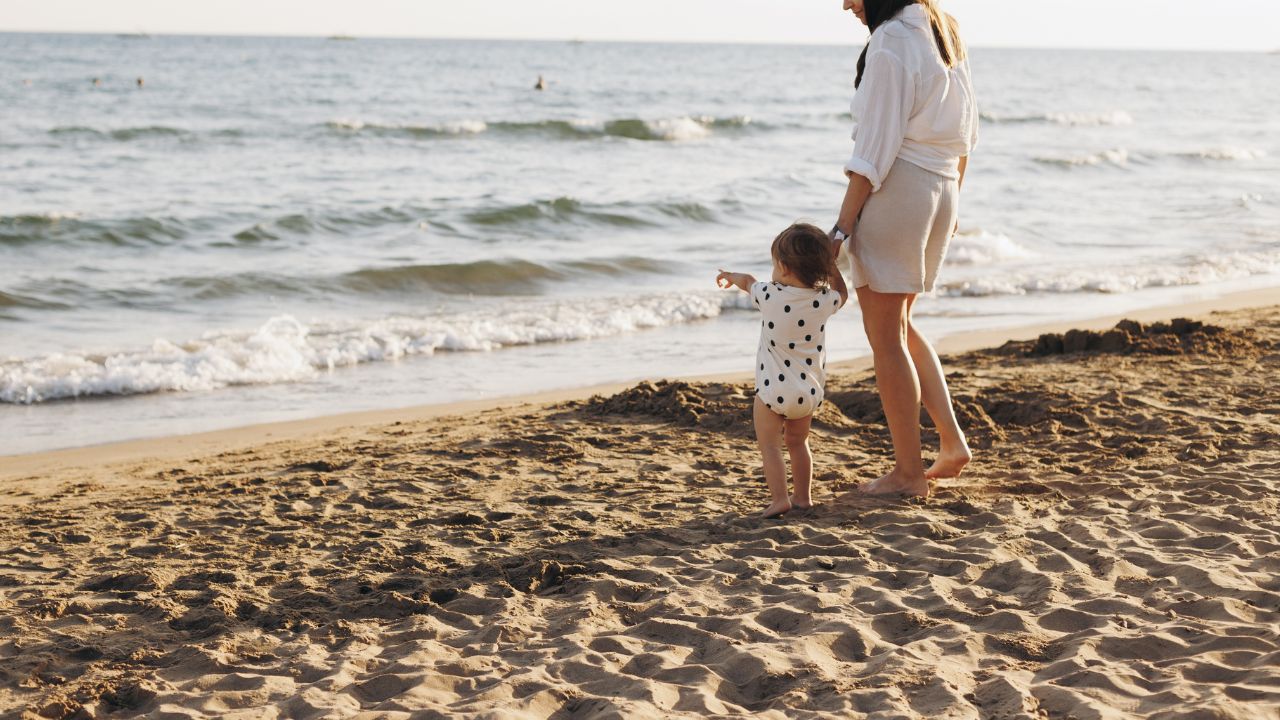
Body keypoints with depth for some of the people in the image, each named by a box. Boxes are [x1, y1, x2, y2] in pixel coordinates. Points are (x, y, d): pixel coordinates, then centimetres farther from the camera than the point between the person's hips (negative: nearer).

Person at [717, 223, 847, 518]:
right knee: (798, 442, 21)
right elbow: (841, 294, 20)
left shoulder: (770, 295, -13)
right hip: (810, 391, 5)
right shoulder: (823, 300, -6)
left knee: (770, 446, 3)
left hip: (773, 389, -5)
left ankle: (779, 498, -6)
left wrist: (731, 276, 32)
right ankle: (803, 496, 26)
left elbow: (748, 282, 11)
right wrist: (829, 265, 22)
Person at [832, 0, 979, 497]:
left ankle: (908, 472, 5)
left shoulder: (891, 41, -14)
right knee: (899, 326, 21)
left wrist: (842, 226, -16)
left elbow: (875, 148, -17)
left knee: (885, 335, 1)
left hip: (895, 190, -9)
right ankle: (952, 442, 16)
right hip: (941, 191, 9)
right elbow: (965, 132, 18)